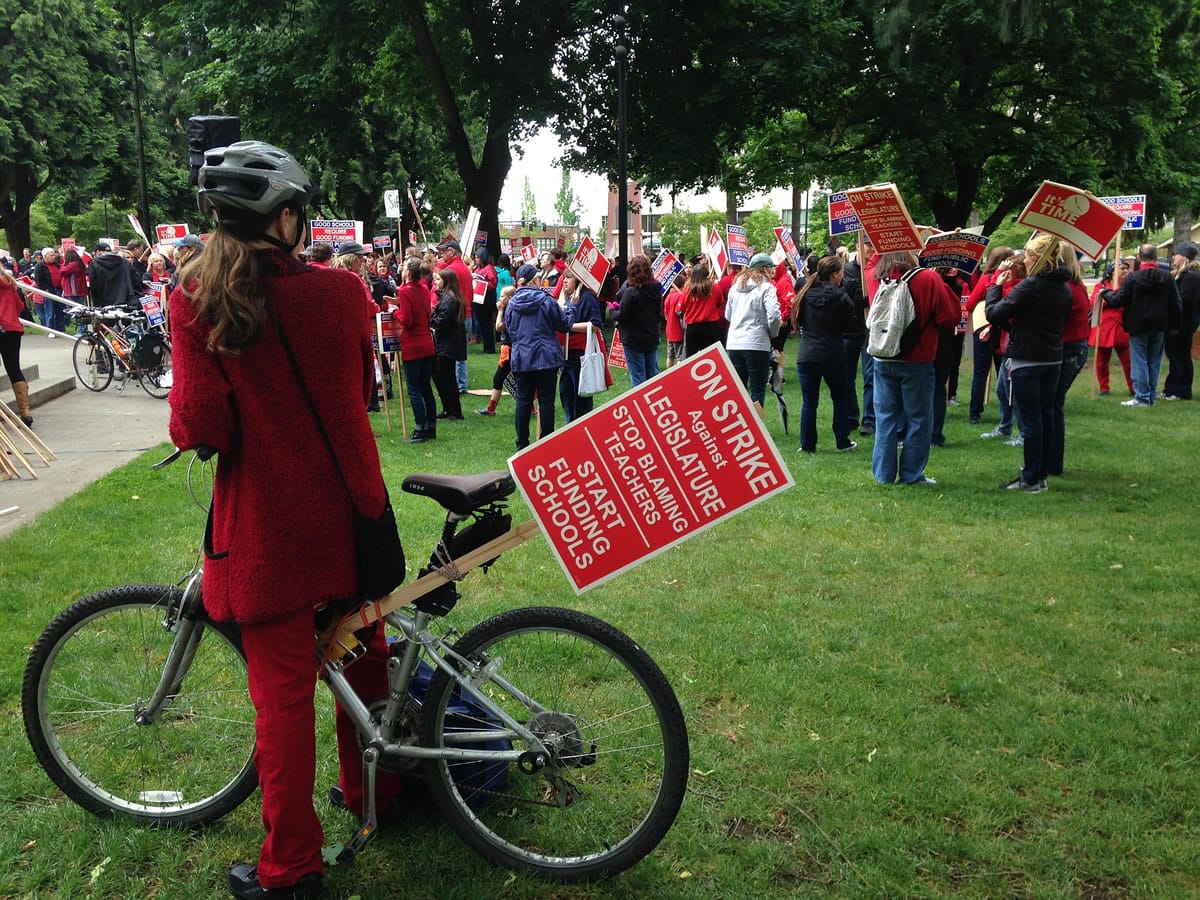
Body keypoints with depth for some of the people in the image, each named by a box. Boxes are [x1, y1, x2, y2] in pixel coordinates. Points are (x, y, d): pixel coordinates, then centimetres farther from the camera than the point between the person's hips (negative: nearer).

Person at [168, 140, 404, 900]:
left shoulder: (197, 302, -12)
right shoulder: (342, 292, -4)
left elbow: (202, 427, -16)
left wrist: (183, 415, 4)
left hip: (266, 524, -3)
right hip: (348, 508, 3)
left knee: (282, 689, 6)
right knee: (361, 653, 22)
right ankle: (372, 788, 42)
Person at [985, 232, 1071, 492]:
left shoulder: (1031, 285, -16)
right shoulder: (1064, 287, 8)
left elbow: (995, 314, -18)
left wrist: (996, 285, -3)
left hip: (1026, 360, -8)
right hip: (1053, 359, 8)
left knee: (1030, 421, -2)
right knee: (1046, 417, 12)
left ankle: (1031, 480, 3)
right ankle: (1041, 474, 20)